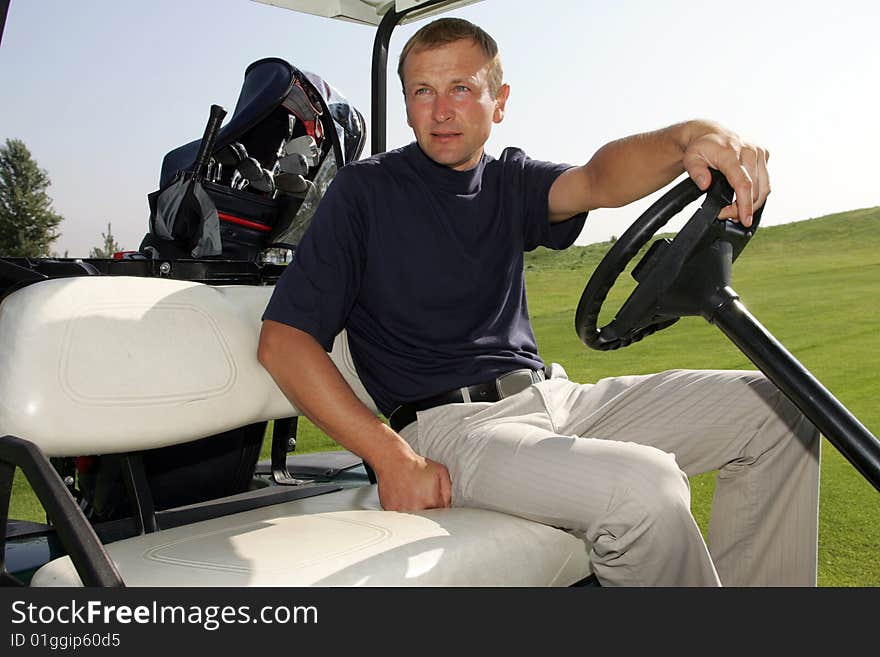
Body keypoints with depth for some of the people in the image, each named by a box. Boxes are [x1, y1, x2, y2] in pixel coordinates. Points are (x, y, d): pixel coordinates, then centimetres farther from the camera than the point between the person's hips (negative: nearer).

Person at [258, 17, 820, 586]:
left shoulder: (509, 182, 14)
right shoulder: (366, 191, -1)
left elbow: (598, 180, -9)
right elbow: (283, 341, -9)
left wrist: (691, 137, -32)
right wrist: (393, 459, -18)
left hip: (552, 397, 7)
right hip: (451, 427, -6)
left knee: (774, 410, 0)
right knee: (645, 486, -32)